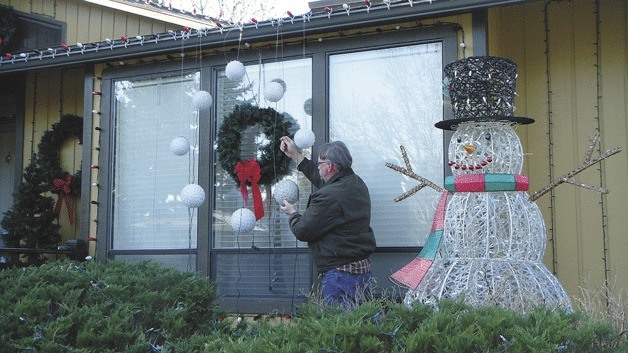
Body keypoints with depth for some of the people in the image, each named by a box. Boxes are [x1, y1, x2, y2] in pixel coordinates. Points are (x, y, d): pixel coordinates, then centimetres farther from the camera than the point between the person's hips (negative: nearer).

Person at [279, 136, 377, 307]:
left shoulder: (328, 197, -21)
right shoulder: (357, 183, 9)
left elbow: (302, 231, -12)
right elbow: (322, 179, 28)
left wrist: (292, 213, 11)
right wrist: (295, 156, 35)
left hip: (340, 274, -10)